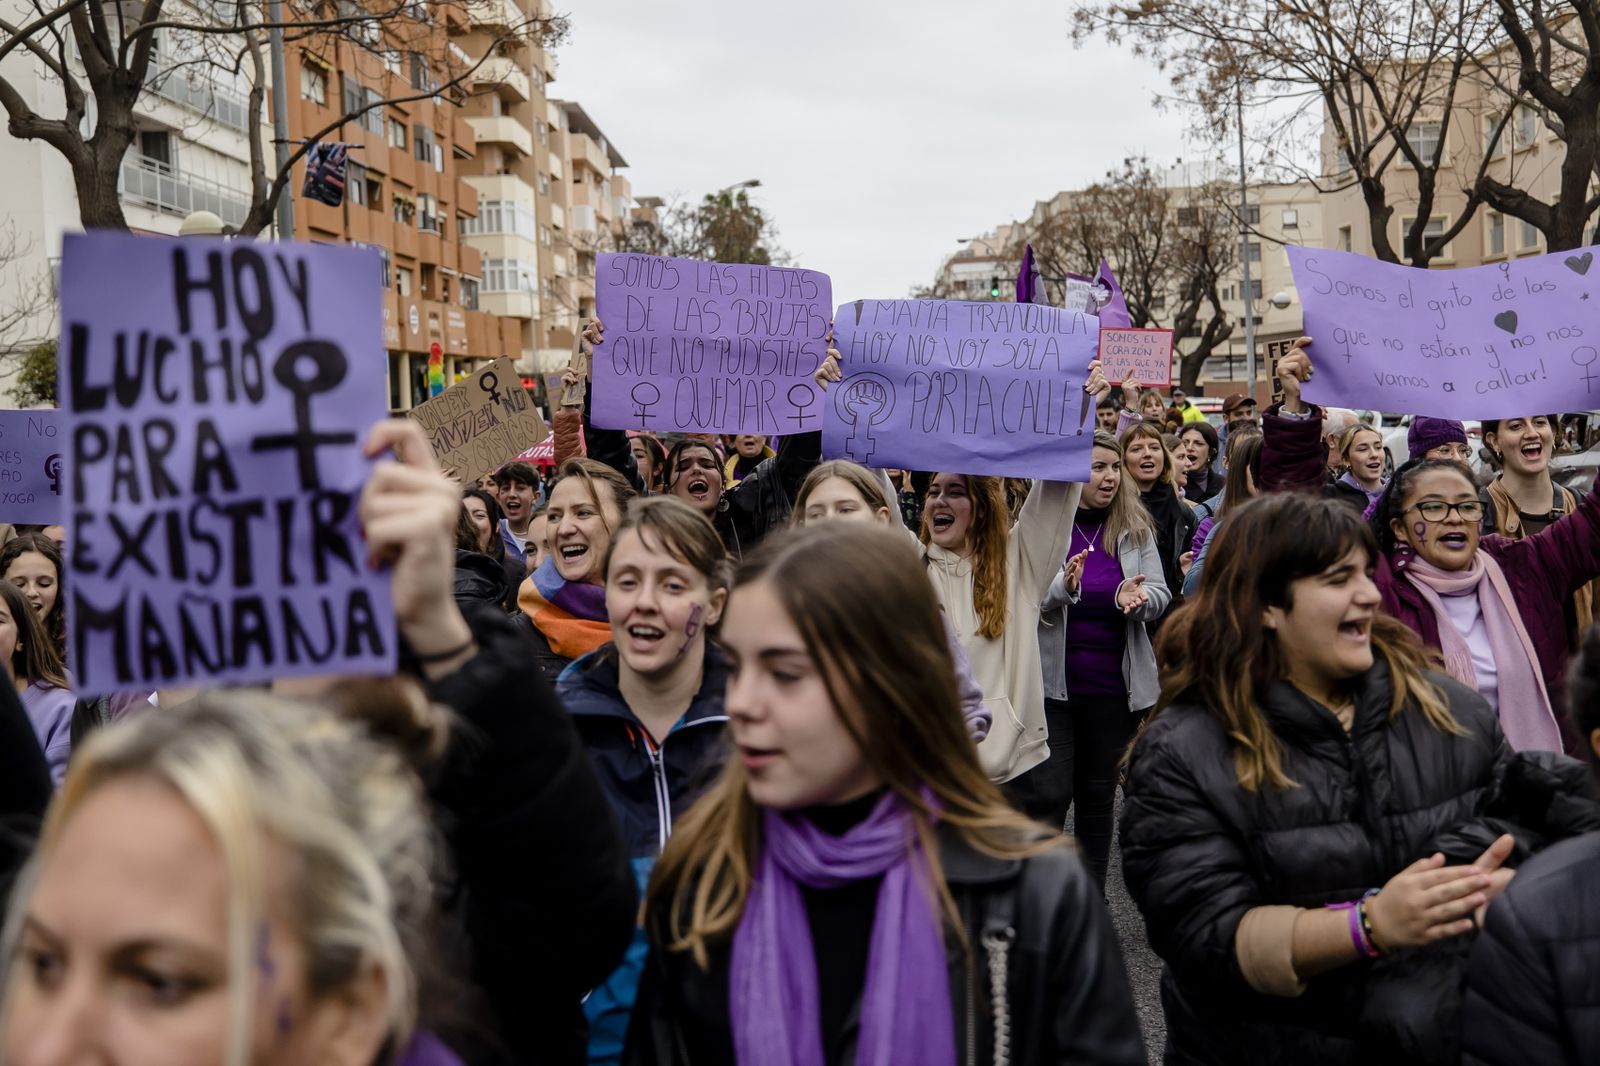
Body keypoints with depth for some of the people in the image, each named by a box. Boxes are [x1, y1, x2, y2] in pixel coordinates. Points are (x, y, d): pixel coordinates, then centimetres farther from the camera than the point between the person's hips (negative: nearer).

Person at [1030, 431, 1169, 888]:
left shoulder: (1135, 529, 4)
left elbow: (1160, 594, 2)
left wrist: (1135, 596, -20)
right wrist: (1062, 588, -29)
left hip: (1113, 684, 4)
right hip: (1051, 682, -3)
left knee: (1098, 795, 15)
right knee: (1049, 796, -7)